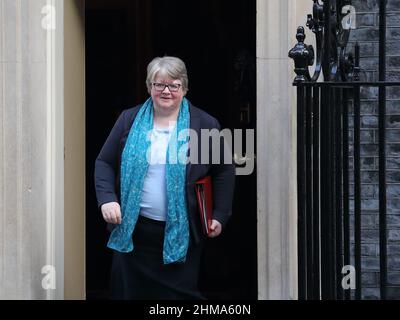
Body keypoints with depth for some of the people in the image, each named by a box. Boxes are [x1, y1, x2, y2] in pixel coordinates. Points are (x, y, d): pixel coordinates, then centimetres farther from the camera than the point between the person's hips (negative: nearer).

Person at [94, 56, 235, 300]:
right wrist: (107, 199, -8)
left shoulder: (205, 124, 1)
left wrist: (219, 216, 0)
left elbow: (224, 171, 6)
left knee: (182, 292, 2)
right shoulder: (129, 120, 5)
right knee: (131, 290, 9)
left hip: (181, 232, -2)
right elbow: (105, 163, 8)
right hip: (133, 229, 2)